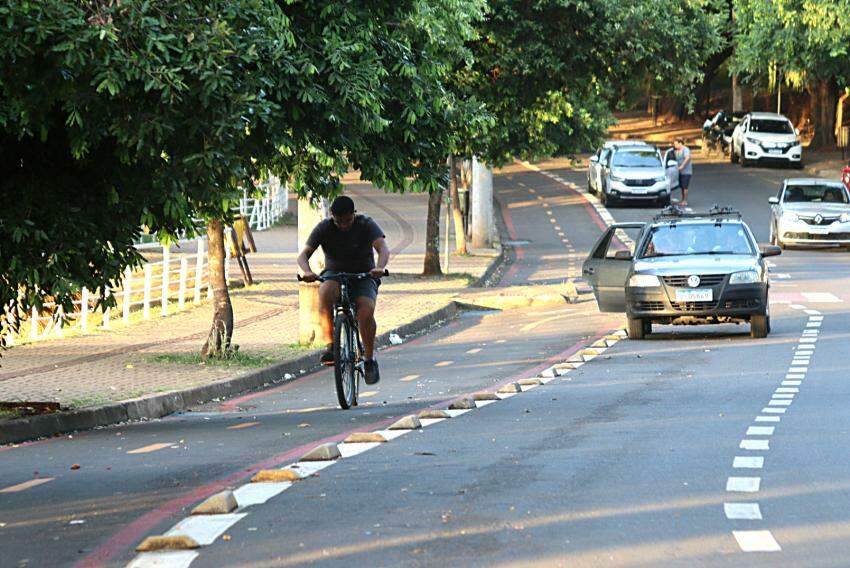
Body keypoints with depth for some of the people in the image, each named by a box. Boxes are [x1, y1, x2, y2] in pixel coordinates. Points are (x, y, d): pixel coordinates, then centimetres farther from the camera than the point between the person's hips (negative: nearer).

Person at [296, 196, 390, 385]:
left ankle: (369, 359, -10)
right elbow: (303, 255, -14)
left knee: (366, 312, -30)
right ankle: (329, 346, -31)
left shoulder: (367, 225, -9)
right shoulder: (324, 228, -7)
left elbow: (383, 249, -24)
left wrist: (379, 267, -47)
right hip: (334, 274, 1)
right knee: (325, 292, -37)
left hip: (363, 277, -1)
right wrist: (307, 272, -38)